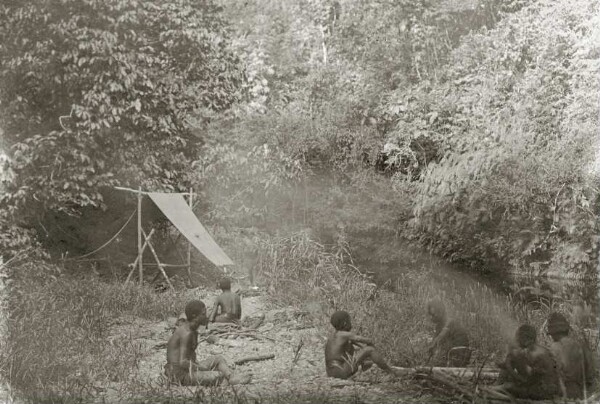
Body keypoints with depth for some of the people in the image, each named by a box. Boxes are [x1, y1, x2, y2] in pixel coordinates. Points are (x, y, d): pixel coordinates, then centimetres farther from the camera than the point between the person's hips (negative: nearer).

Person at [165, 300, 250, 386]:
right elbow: (182, 362, -24)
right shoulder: (187, 333, -20)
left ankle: (232, 378, -6)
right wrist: (202, 368, -13)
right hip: (180, 374, -10)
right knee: (219, 375, -19)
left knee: (219, 359, 9)